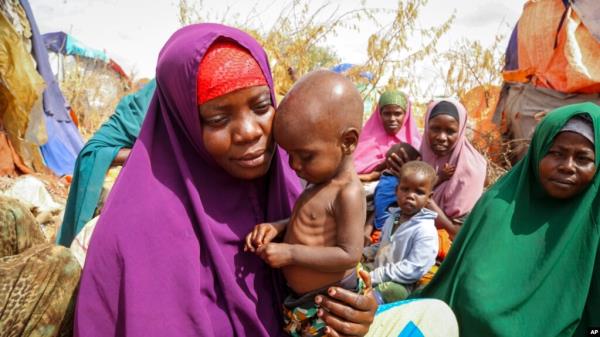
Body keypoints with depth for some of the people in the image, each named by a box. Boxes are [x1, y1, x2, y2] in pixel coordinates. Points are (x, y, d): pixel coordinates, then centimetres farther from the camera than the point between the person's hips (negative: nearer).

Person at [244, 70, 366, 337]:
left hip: (328, 304, -8)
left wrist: (291, 253, -23)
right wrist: (278, 227, -2)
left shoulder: (347, 193, -24)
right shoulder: (321, 179, 3)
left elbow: (349, 255, -26)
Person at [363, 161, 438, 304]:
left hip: (399, 284, -9)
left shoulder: (426, 231, -19)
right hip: (378, 269, 9)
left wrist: (374, 277, -24)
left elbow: (412, 270, -24)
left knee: (383, 290, -38)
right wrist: (363, 253, 2)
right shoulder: (393, 217, 8)